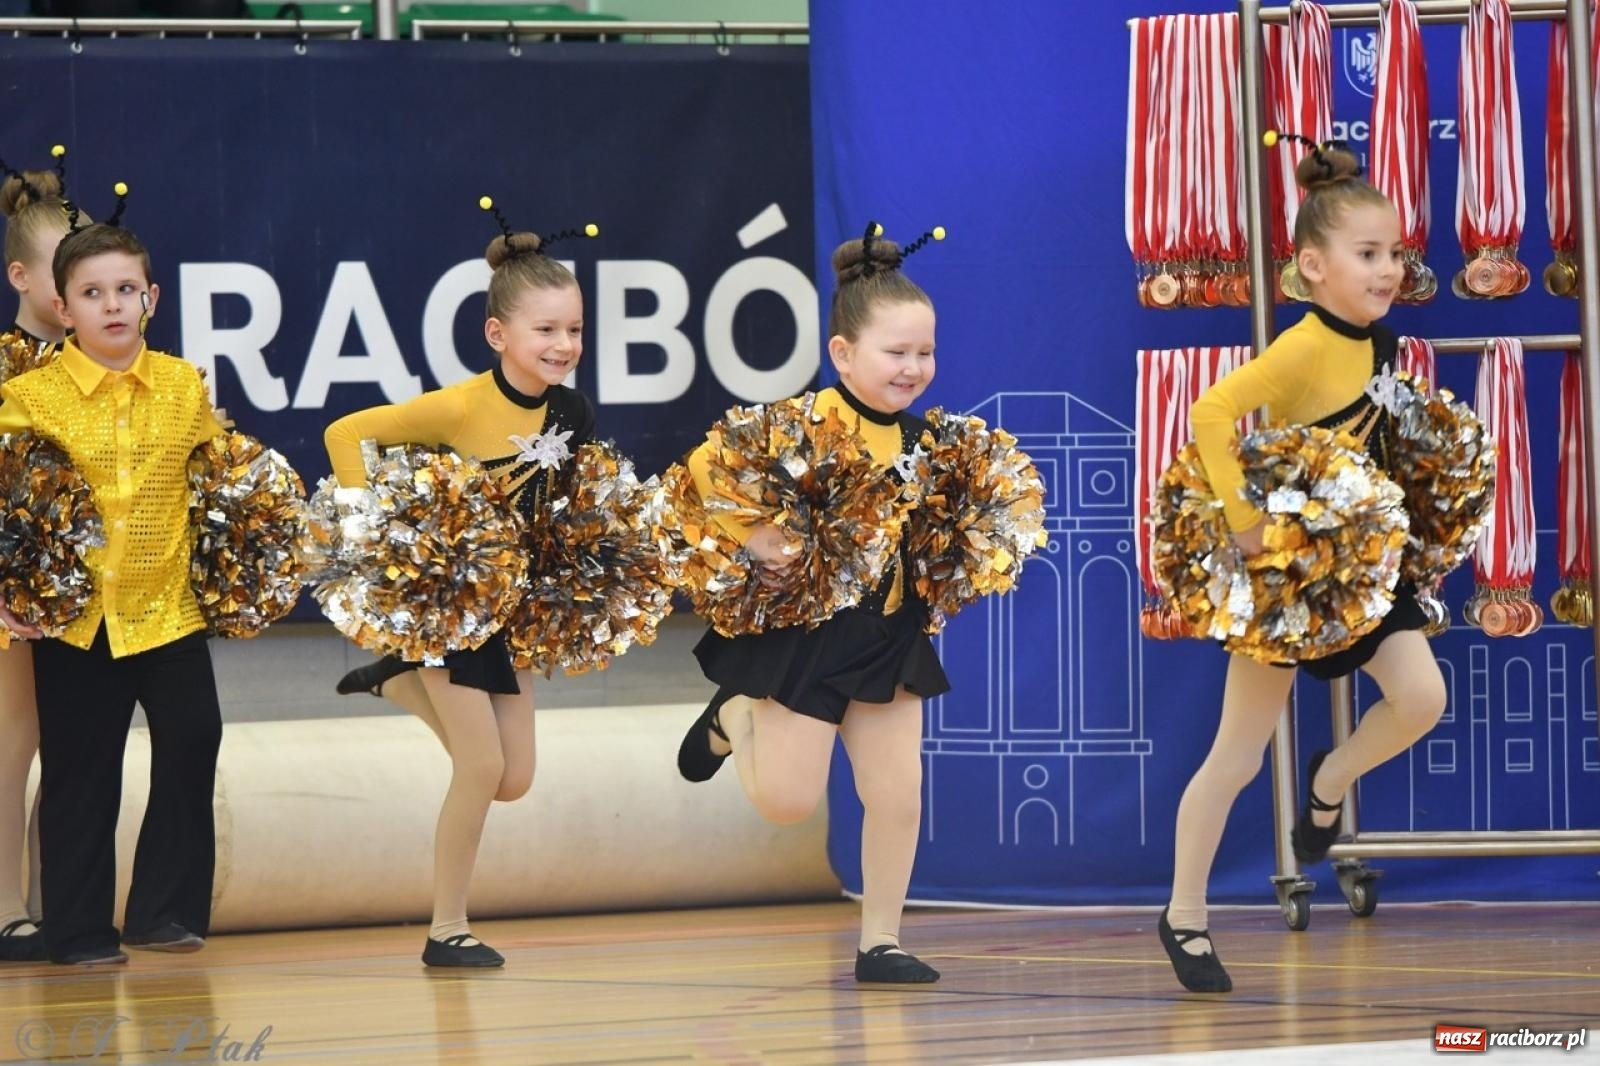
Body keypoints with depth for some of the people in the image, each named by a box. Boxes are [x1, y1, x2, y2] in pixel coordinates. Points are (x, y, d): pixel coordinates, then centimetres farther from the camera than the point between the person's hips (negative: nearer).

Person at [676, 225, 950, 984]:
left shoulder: (920, 436, 2)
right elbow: (707, 465, -25)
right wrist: (754, 537, -27)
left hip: (889, 634, 6)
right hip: (804, 627, -6)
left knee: (897, 793, 2)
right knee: (786, 802, 0)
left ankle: (880, 942, 13)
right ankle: (736, 719, 31)